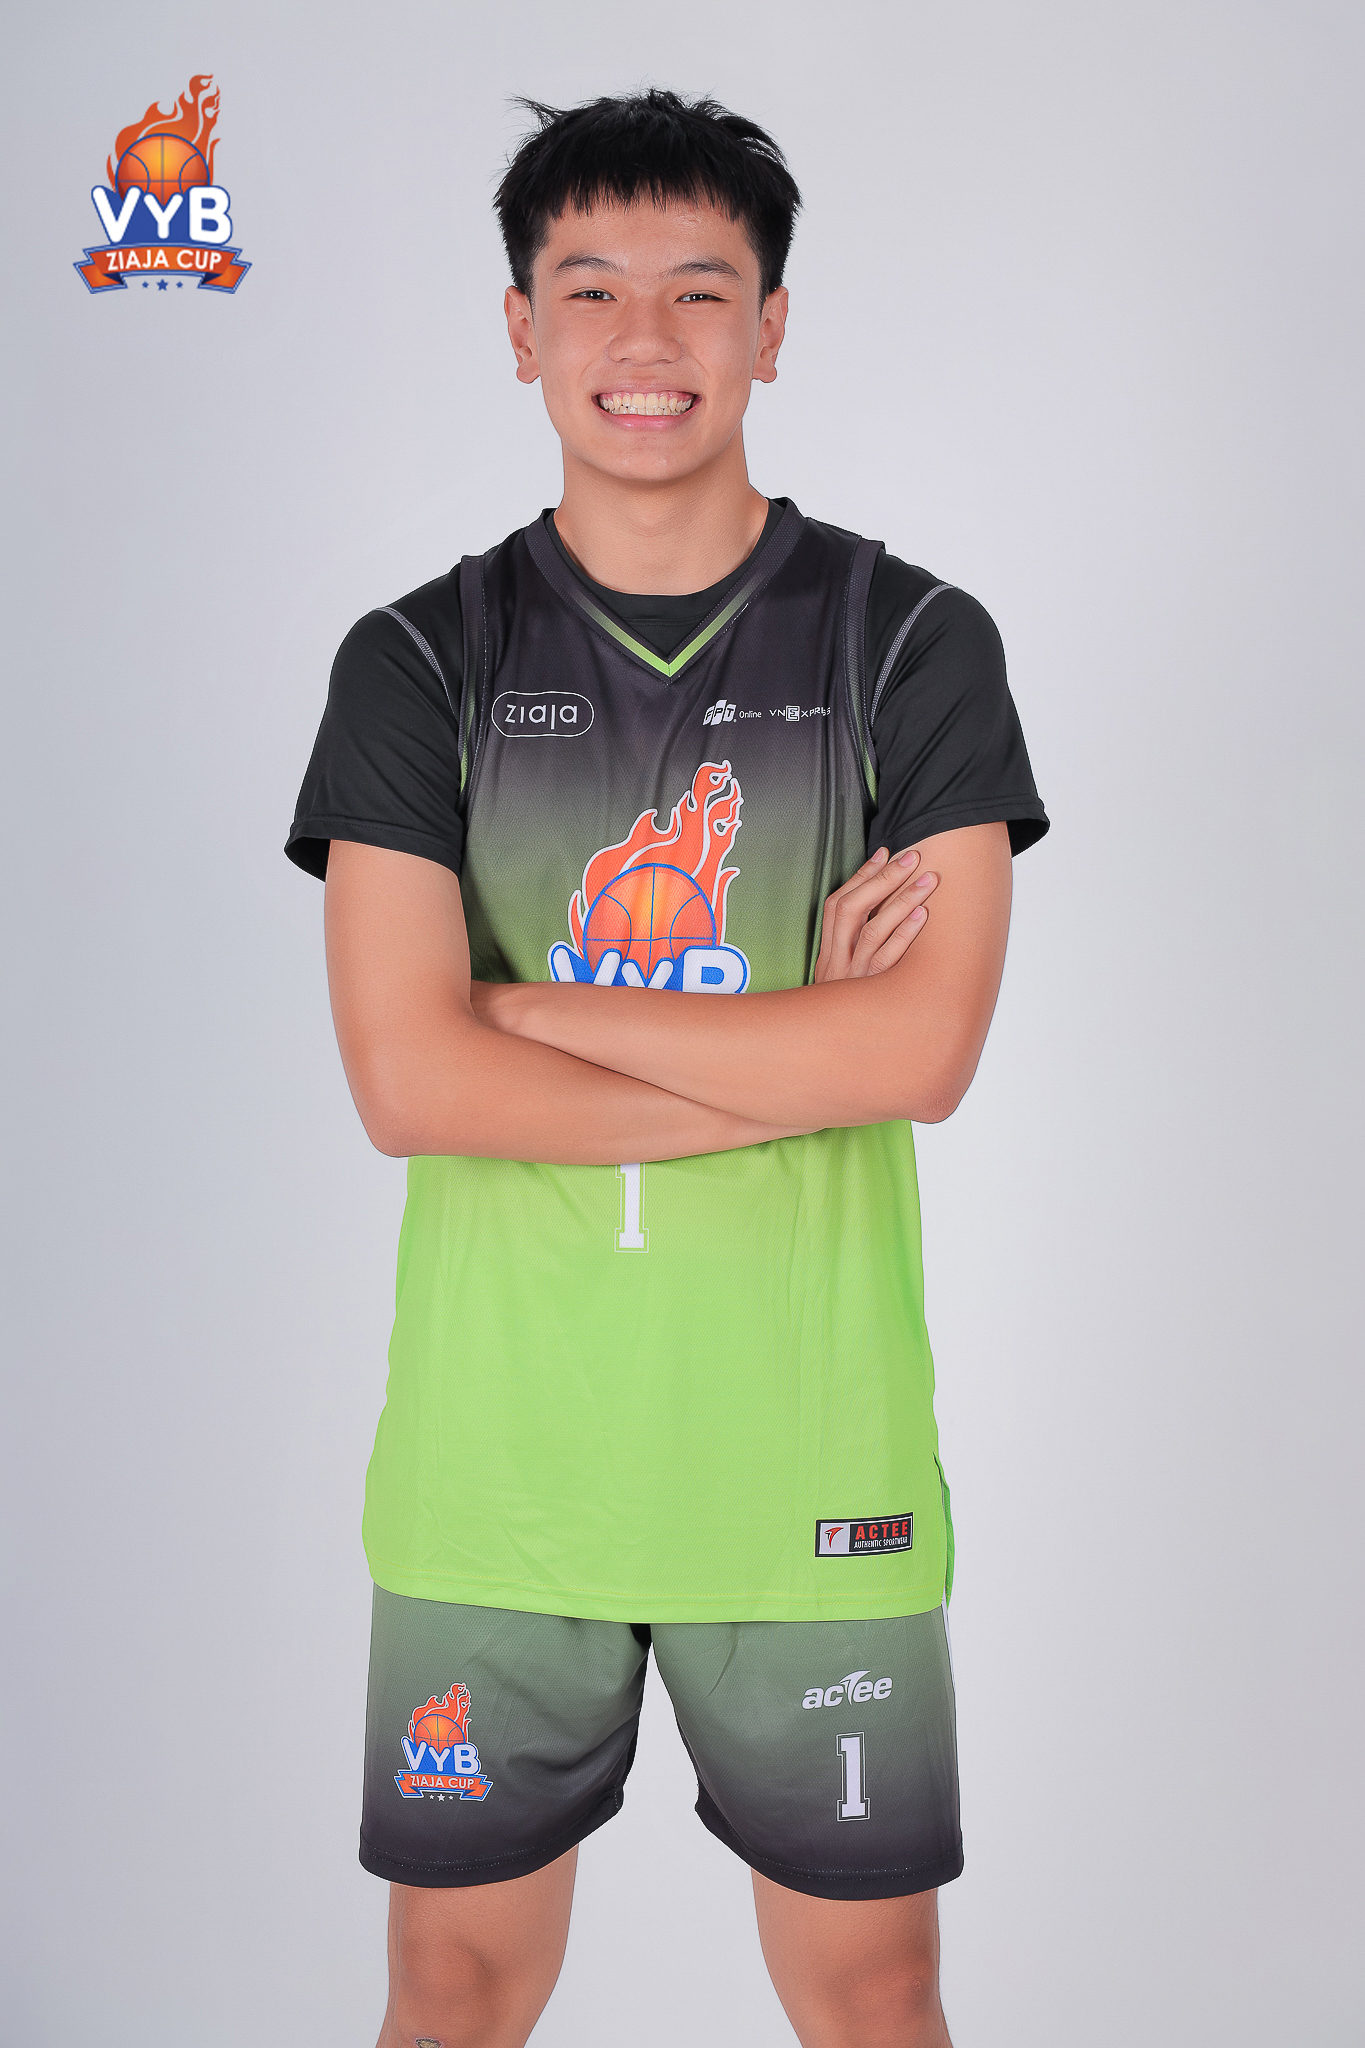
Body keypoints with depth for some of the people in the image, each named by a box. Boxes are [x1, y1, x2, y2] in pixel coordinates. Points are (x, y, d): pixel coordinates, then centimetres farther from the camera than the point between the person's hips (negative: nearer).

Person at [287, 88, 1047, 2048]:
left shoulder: (912, 642, 1)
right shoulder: (420, 660, 2)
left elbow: (924, 1052, -11)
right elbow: (406, 1082, -10)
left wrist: (527, 1003, -11)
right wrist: (806, 1055, -12)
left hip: (812, 1444, 0)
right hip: (495, 1446, 1)